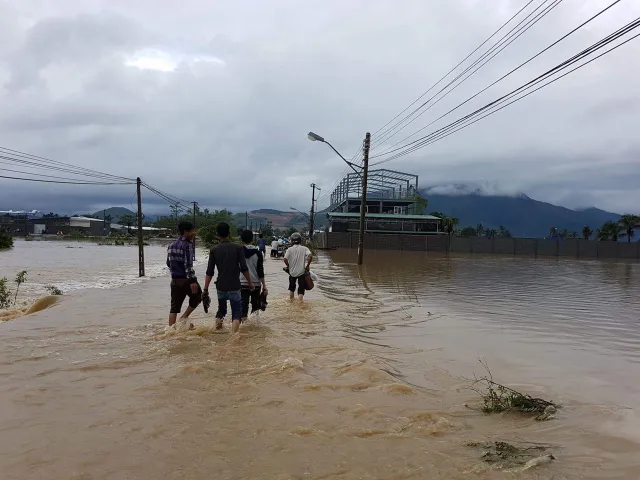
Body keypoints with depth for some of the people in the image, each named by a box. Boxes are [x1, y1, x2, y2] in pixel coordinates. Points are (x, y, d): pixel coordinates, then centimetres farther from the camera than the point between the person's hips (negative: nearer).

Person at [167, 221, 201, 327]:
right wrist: (193, 280, -22)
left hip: (174, 280, 7)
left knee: (174, 306, 9)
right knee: (197, 297, 17)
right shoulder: (187, 245, -13)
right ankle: (184, 317, 9)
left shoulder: (172, 245, 13)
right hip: (186, 279, -7)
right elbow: (188, 264, -21)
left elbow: (168, 263, 20)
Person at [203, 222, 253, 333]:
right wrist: (250, 282, 3)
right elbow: (244, 268, -8)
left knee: (221, 310, 23)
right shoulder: (237, 248, -5)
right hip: (234, 287, -3)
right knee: (236, 313, 0)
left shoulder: (214, 250, 1)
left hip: (220, 287, 3)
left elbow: (209, 272, -1)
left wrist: (206, 289, 4)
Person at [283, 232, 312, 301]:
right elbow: (310, 256, -20)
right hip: (301, 272, -2)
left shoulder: (290, 249, -5)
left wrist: (288, 266, 1)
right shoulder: (304, 248, -5)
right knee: (301, 289, 2)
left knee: (291, 287, 23)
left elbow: (285, 259, -16)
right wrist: (307, 266, -8)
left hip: (292, 272, 2)